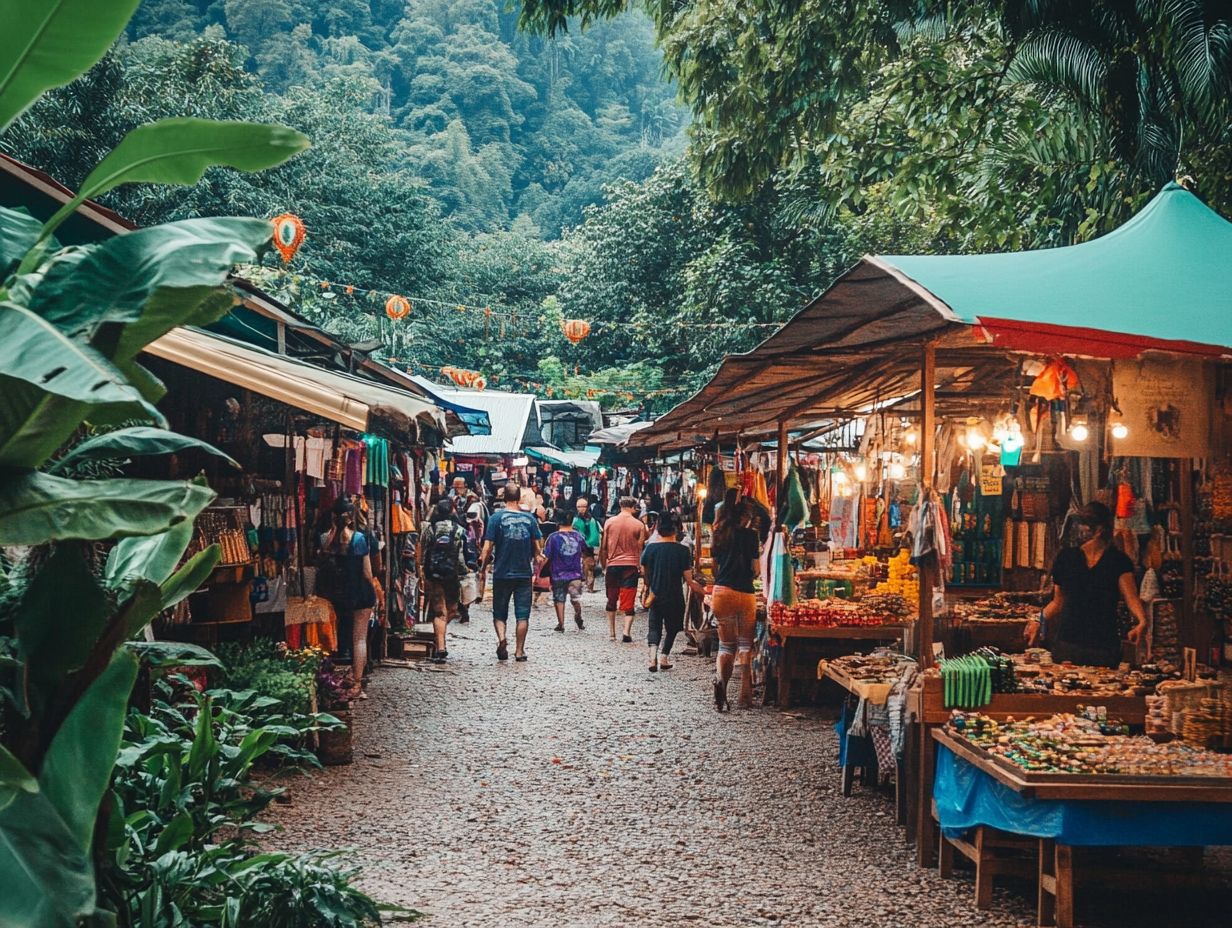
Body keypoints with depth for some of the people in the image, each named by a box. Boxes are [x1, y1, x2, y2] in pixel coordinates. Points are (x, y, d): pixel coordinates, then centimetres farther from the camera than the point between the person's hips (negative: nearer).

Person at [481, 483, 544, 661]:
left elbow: (488, 547, -9)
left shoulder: (496, 518, -7)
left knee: (499, 613, 10)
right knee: (522, 614, 8)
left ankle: (501, 637, -14)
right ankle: (520, 650, 10)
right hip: (524, 573, 1)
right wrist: (536, 561, 22)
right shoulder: (530, 518, 0)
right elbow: (538, 548, 3)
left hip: (502, 573, -1)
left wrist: (483, 565, 7)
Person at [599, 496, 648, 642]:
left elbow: (603, 547, 4)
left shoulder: (610, 522, 0)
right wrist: (640, 567, 11)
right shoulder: (639, 525, -3)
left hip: (612, 565, 2)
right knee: (629, 601, 0)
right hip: (631, 565, -2)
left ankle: (612, 632, 18)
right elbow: (640, 549, 0)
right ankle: (627, 632, -12)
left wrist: (603, 565, 14)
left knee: (612, 600, 15)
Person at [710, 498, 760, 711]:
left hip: (721, 590, 3)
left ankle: (720, 678, -20)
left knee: (726, 644, 10)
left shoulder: (720, 535, 12)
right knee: (745, 644, 7)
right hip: (744, 593, -3)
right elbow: (755, 569, -1)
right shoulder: (750, 535, -1)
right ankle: (745, 696, 1)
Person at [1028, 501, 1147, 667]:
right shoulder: (1066, 558, 7)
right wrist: (1039, 621, 1)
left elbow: (1132, 598, -12)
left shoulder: (1119, 561, 1)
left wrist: (1142, 622, -30)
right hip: (1067, 642, 1)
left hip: (1104, 646, -1)